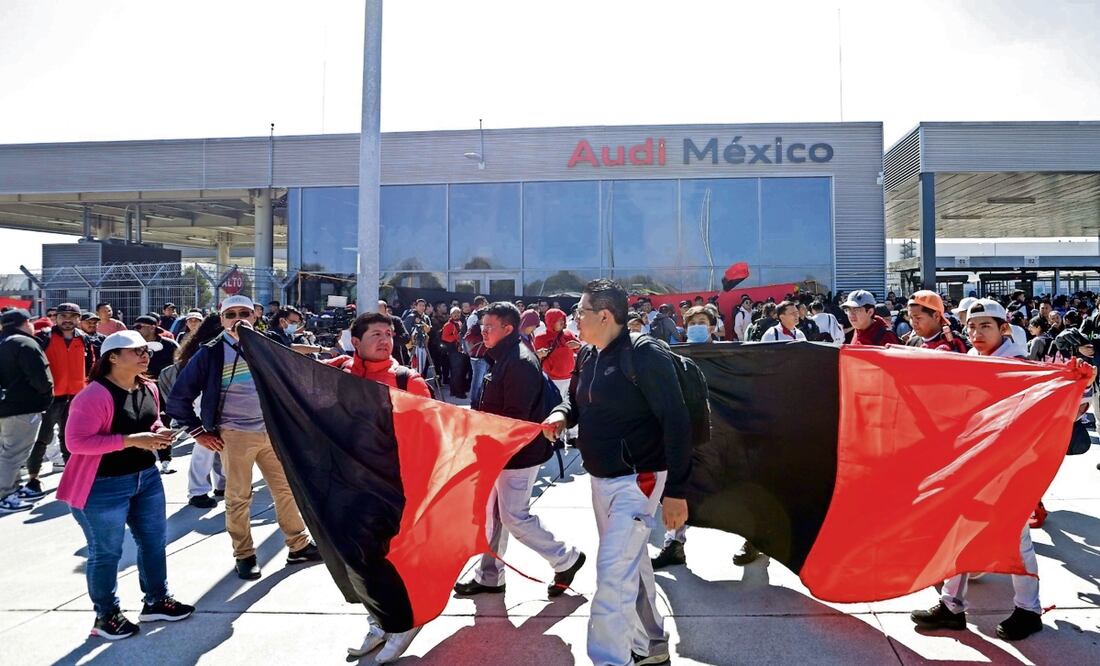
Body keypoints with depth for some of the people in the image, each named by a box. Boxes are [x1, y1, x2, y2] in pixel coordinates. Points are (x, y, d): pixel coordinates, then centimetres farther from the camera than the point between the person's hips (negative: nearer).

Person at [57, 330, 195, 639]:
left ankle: (156, 601, 33)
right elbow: (77, 441, -24)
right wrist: (130, 440, -28)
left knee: (154, 540, 16)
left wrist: (159, 432, -3)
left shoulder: (149, 388, 3)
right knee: (106, 552, 7)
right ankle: (106, 616, 25)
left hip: (146, 476, 8)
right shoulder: (94, 395, -21)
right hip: (104, 485, -8)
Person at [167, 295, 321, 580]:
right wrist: (199, 432, -4)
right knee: (238, 497, 6)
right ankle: (244, 555, 20)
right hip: (235, 435, -3)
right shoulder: (211, 352, -7)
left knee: (287, 488, 9)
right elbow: (178, 398, -4)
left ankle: (299, 546, 22)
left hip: (271, 431, 4)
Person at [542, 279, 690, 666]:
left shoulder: (644, 354, -18)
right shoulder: (587, 356, 5)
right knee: (631, 565, 20)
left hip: (636, 481, -8)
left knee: (613, 572, -11)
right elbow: (575, 399, 20)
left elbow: (676, 422, -20)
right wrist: (562, 414, -5)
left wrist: (676, 490, -22)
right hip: (600, 479, 8)